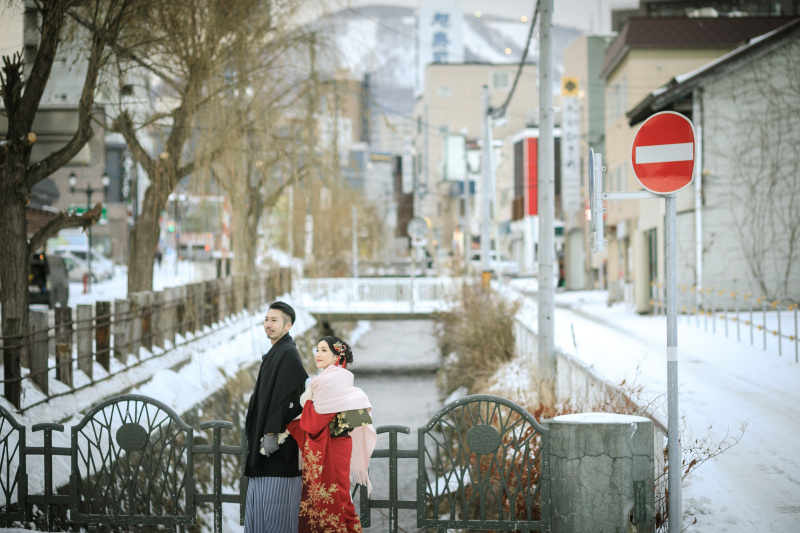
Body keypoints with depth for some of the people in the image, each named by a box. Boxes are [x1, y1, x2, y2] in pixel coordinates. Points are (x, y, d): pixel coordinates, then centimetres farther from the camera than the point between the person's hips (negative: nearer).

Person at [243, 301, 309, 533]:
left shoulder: (288, 353, -13)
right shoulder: (276, 353, 18)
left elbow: (284, 395, -21)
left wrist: (271, 433, -24)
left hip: (280, 444, -10)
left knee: (274, 502, -8)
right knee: (258, 503, 11)